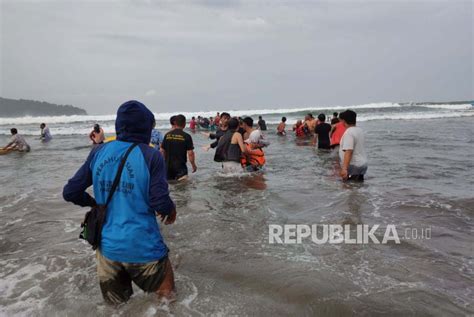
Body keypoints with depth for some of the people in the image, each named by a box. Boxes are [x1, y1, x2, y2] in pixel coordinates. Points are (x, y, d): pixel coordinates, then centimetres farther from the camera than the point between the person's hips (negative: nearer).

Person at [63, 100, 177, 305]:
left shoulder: (98, 152, -1)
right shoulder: (151, 156, -14)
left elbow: (70, 192, 2)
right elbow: (160, 203, -18)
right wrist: (171, 210, 4)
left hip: (107, 246, 5)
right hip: (142, 247, -4)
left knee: (115, 303, 25)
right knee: (166, 297, 17)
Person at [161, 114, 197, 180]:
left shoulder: (167, 135, 1)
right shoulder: (186, 136, -11)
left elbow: (162, 151, 5)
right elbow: (190, 153, -13)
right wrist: (193, 165, 0)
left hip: (168, 166, 5)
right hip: (180, 167, -4)